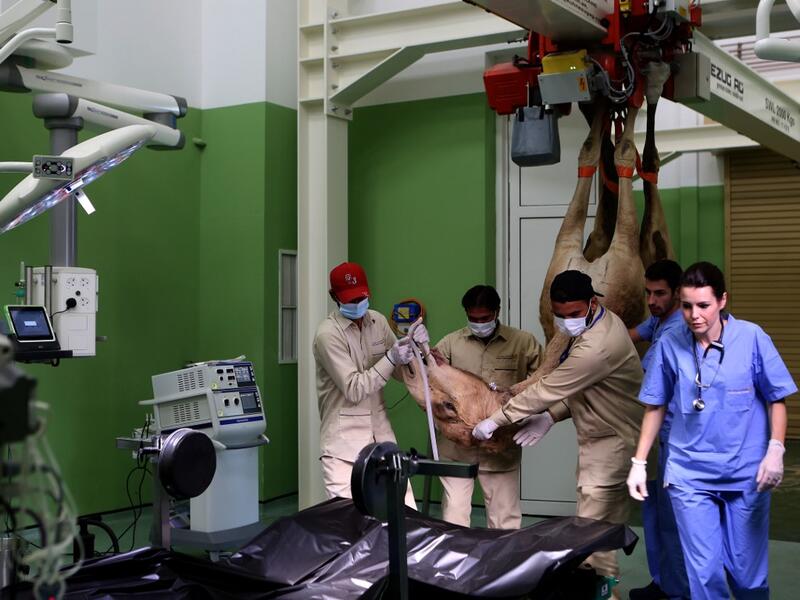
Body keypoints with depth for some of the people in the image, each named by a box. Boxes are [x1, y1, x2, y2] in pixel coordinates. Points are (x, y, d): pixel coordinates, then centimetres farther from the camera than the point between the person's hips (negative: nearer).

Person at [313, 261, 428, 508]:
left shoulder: (378, 321, 7)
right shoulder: (328, 334, -12)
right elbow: (353, 389, -16)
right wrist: (391, 358, -21)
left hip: (381, 435, 6)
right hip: (344, 442, -5)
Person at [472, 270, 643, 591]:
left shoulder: (597, 347, -28)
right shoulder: (597, 322, 4)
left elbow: (546, 389, -24)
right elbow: (576, 385, 11)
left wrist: (494, 420, -15)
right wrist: (551, 416, -3)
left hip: (613, 440, -10)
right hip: (601, 435, 10)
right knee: (606, 523, 16)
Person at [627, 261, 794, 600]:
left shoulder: (752, 337, -7)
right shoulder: (670, 345, -3)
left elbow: (776, 399, 1)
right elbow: (656, 407, 7)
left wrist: (775, 449, -11)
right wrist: (638, 462, 5)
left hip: (746, 476, 0)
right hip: (690, 477, 1)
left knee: (747, 572, 9)